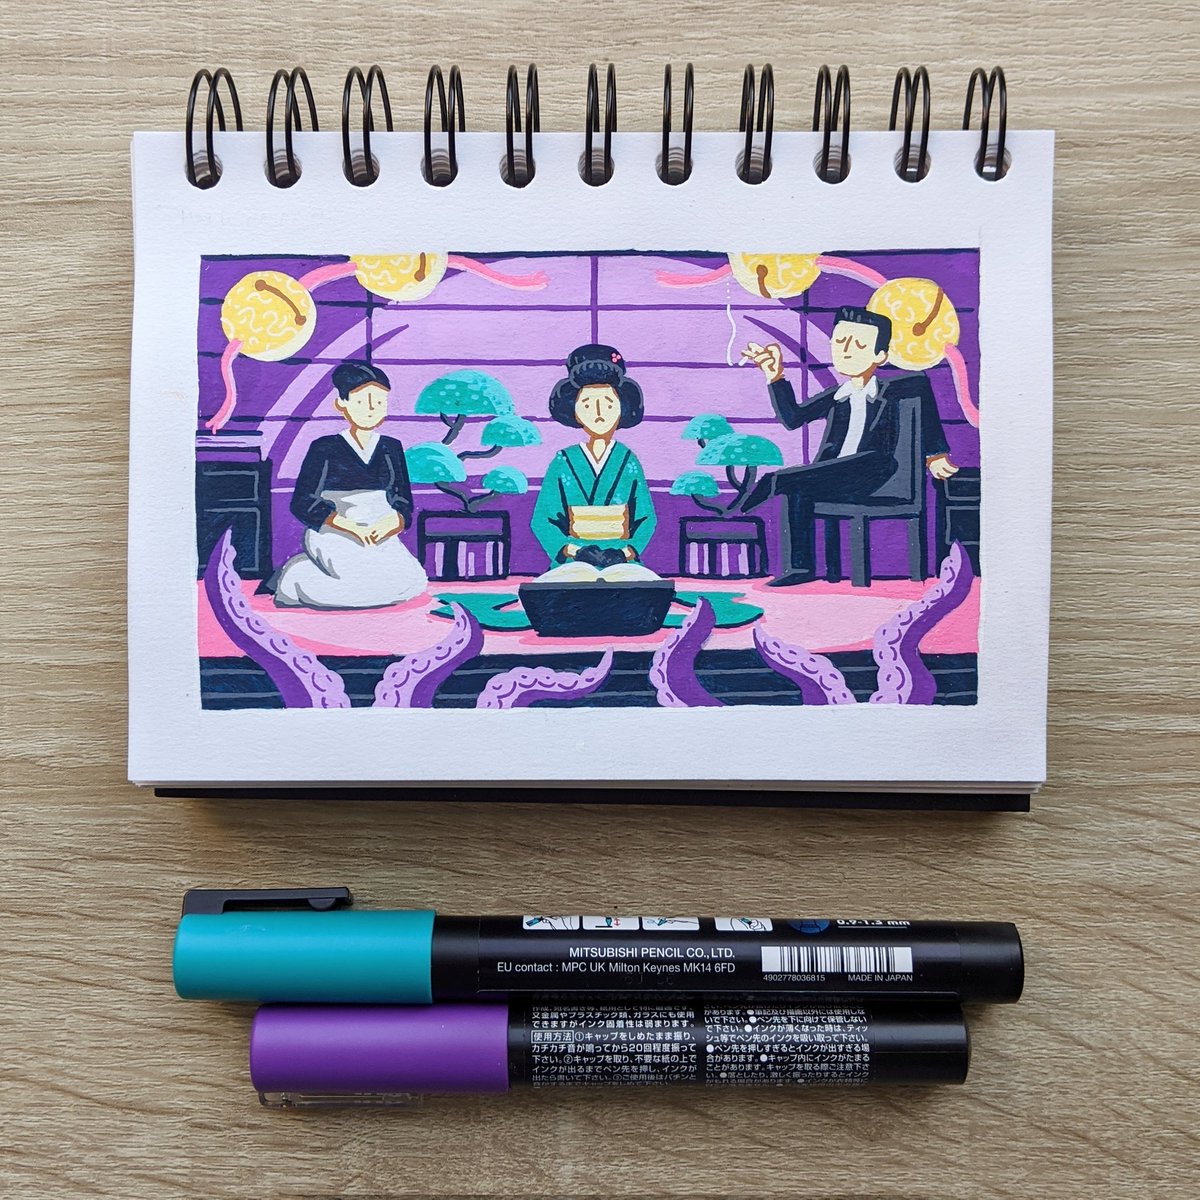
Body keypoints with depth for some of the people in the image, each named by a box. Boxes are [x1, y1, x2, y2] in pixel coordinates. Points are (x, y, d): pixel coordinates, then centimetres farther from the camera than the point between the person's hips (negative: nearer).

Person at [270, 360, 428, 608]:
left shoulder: (391, 448, 10)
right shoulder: (324, 448, -2)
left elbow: (403, 504, 10)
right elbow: (303, 504, -5)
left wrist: (390, 525, -15)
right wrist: (352, 527, -18)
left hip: (379, 538, 6)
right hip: (333, 535, -6)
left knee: (414, 582, -16)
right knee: (372, 583, -28)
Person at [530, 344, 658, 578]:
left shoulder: (628, 461, 8)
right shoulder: (563, 462, 6)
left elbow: (647, 518, 9)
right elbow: (541, 520, 4)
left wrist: (626, 552, -9)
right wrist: (575, 551, -11)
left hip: (621, 561, 1)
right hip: (573, 563, -1)